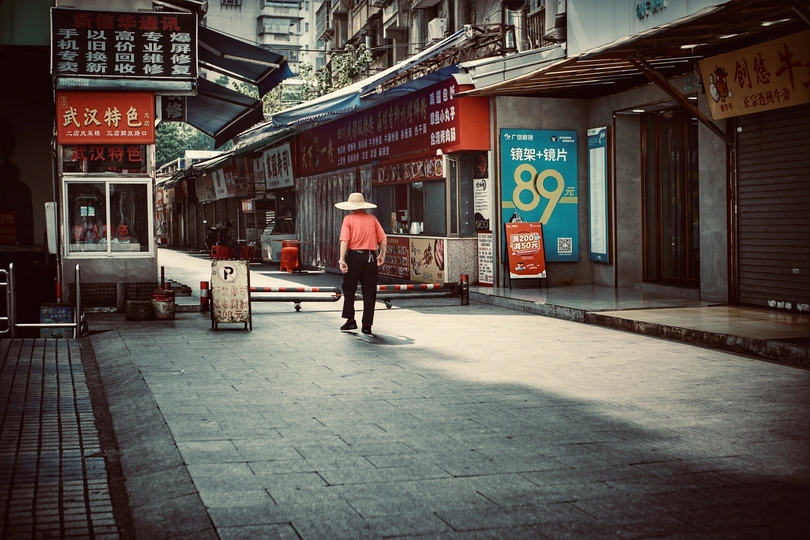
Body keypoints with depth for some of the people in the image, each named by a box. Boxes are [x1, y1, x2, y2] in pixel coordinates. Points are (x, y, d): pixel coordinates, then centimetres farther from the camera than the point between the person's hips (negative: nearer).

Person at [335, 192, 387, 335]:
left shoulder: (349, 219, -1)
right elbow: (383, 239, 3)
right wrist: (382, 255, 17)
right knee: (369, 292, 6)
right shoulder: (372, 219, 6)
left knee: (349, 290, 14)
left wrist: (342, 259, -15)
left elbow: (344, 240, -12)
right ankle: (367, 324, 5)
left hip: (354, 256, -2)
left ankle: (350, 319, 10)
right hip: (370, 257, 2)